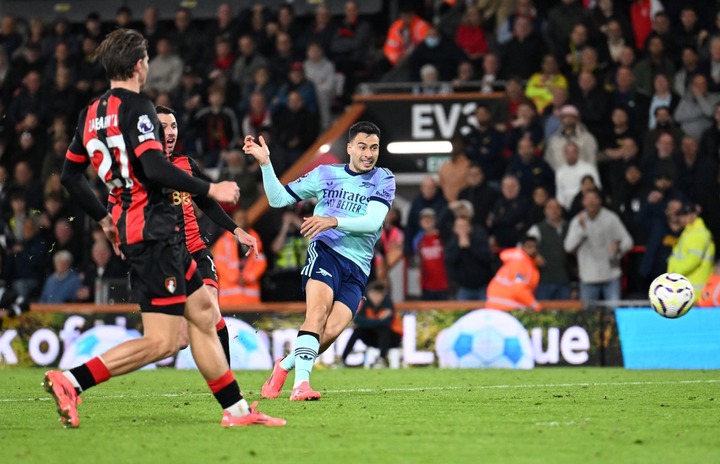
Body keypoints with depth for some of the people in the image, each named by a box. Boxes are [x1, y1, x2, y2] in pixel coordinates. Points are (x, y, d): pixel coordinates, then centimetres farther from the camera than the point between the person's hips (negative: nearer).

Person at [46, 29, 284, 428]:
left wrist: (105, 219, 29)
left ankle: (236, 409, 14)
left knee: (203, 313, 13)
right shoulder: (136, 106, -13)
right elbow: (154, 167, -25)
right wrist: (210, 189, -16)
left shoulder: (92, 113, 13)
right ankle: (71, 381, -15)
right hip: (152, 233, -10)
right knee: (163, 341, -10)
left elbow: (70, 175, 19)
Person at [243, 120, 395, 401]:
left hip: (357, 267, 1)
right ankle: (301, 382, -35)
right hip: (325, 251, -1)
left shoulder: (383, 180, 9)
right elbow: (278, 199, 15)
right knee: (318, 310, -28)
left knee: (332, 330, -18)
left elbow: (373, 221, -7)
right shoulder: (325, 174, 13)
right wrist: (265, 163, 1)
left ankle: (286, 365, 5)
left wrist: (333, 221, -22)